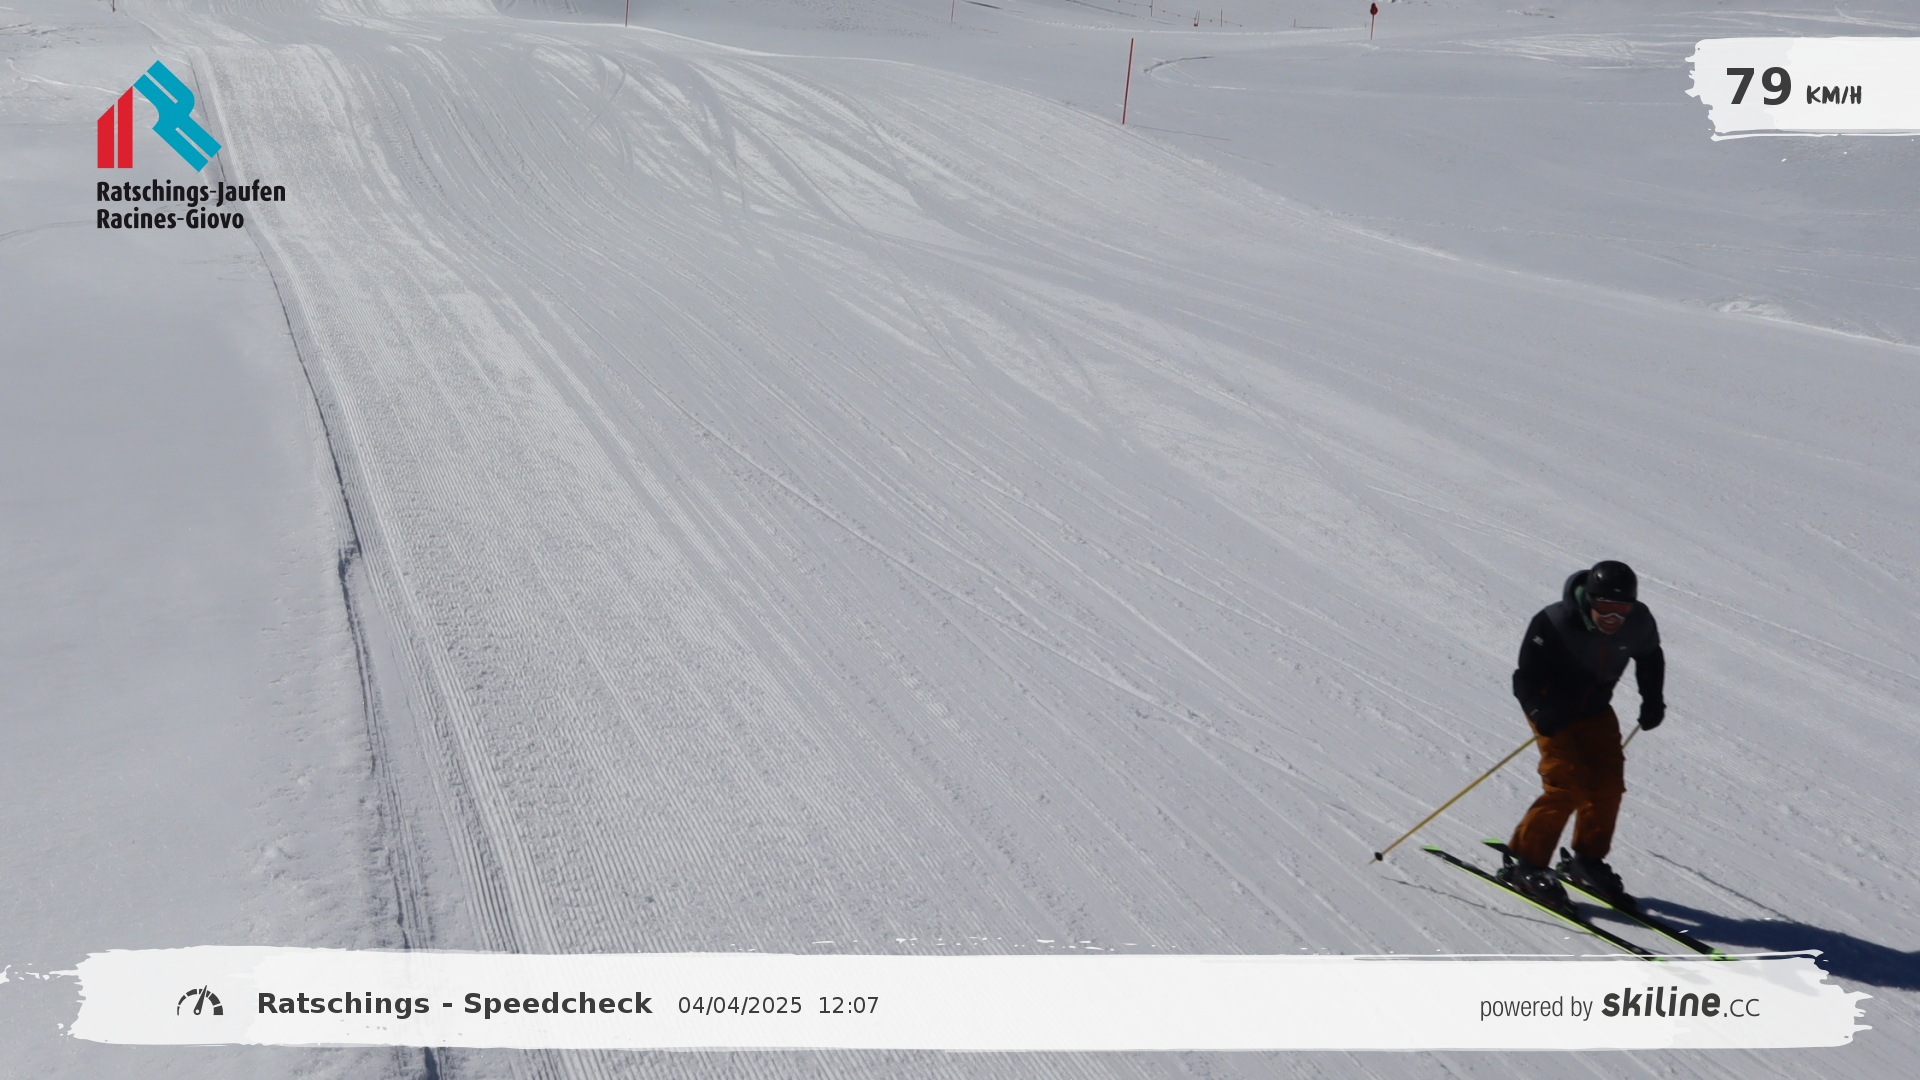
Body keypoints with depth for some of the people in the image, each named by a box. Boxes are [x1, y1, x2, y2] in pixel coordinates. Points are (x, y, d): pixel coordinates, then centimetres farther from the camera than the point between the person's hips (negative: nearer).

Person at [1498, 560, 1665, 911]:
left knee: (1609, 784, -2)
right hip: (1553, 710, -5)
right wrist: (1540, 712, -42)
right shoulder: (1553, 624, -29)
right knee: (1567, 786, -16)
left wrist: (1652, 700, 2)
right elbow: (1526, 678, -25)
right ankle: (1524, 863, -4)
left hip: (1595, 710, 5)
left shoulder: (1638, 623, -14)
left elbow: (1650, 657, 10)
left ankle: (1587, 861, 18)